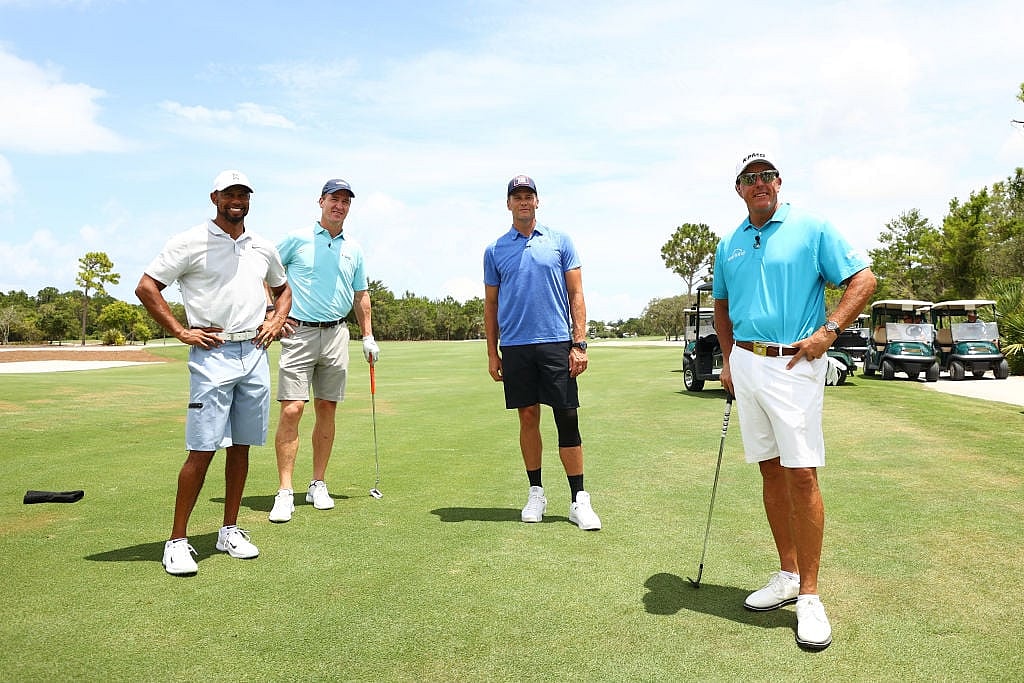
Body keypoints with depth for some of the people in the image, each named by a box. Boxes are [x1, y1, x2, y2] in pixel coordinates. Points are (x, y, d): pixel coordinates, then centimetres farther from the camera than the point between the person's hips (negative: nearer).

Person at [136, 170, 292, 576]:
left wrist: (276, 320, 11)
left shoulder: (264, 248, 14)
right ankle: (177, 541, 5)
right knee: (202, 449, -7)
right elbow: (146, 287, -2)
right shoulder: (190, 242, -1)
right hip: (212, 355, -5)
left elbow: (283, 288, 29)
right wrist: (180, 332, -7)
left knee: (242, 446, 9)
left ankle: (230, 531, 21)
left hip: (255, 354, 5)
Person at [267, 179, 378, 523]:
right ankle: (285, 492, -5)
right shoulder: (297, 239, 2)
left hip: (336, 335, 4)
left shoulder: (353, 249, 13)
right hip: (299, 332, -4)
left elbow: (361, 295, 20)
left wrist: (368, 336, 14)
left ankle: (318, 485, 16)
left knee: (327, 410, 6)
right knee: (291, 410, -10)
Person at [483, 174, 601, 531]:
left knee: (567, 419, -3)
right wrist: (492, 352, 7)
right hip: (514, 346, 2)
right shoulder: (495, 250, 10)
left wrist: (579, 343, -6)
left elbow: (576, 294, 3)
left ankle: (579, 500, 4)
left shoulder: (560, 241, 6)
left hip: (556, 343, -1)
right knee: (528, 418, 7)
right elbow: (491, 304, 13)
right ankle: (536, 492, 20)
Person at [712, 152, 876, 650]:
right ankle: (788, 575, 21)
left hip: (794, 365, -5)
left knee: (801, 473, -9)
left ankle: (809, 596, 1)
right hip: (745, 365, 5)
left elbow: (863, 279, -3)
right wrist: (728, 359, 14)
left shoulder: (812, 228, -1)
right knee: (770, 471, 10)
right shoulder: (729, 245, 14)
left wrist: (828, 331, -14)